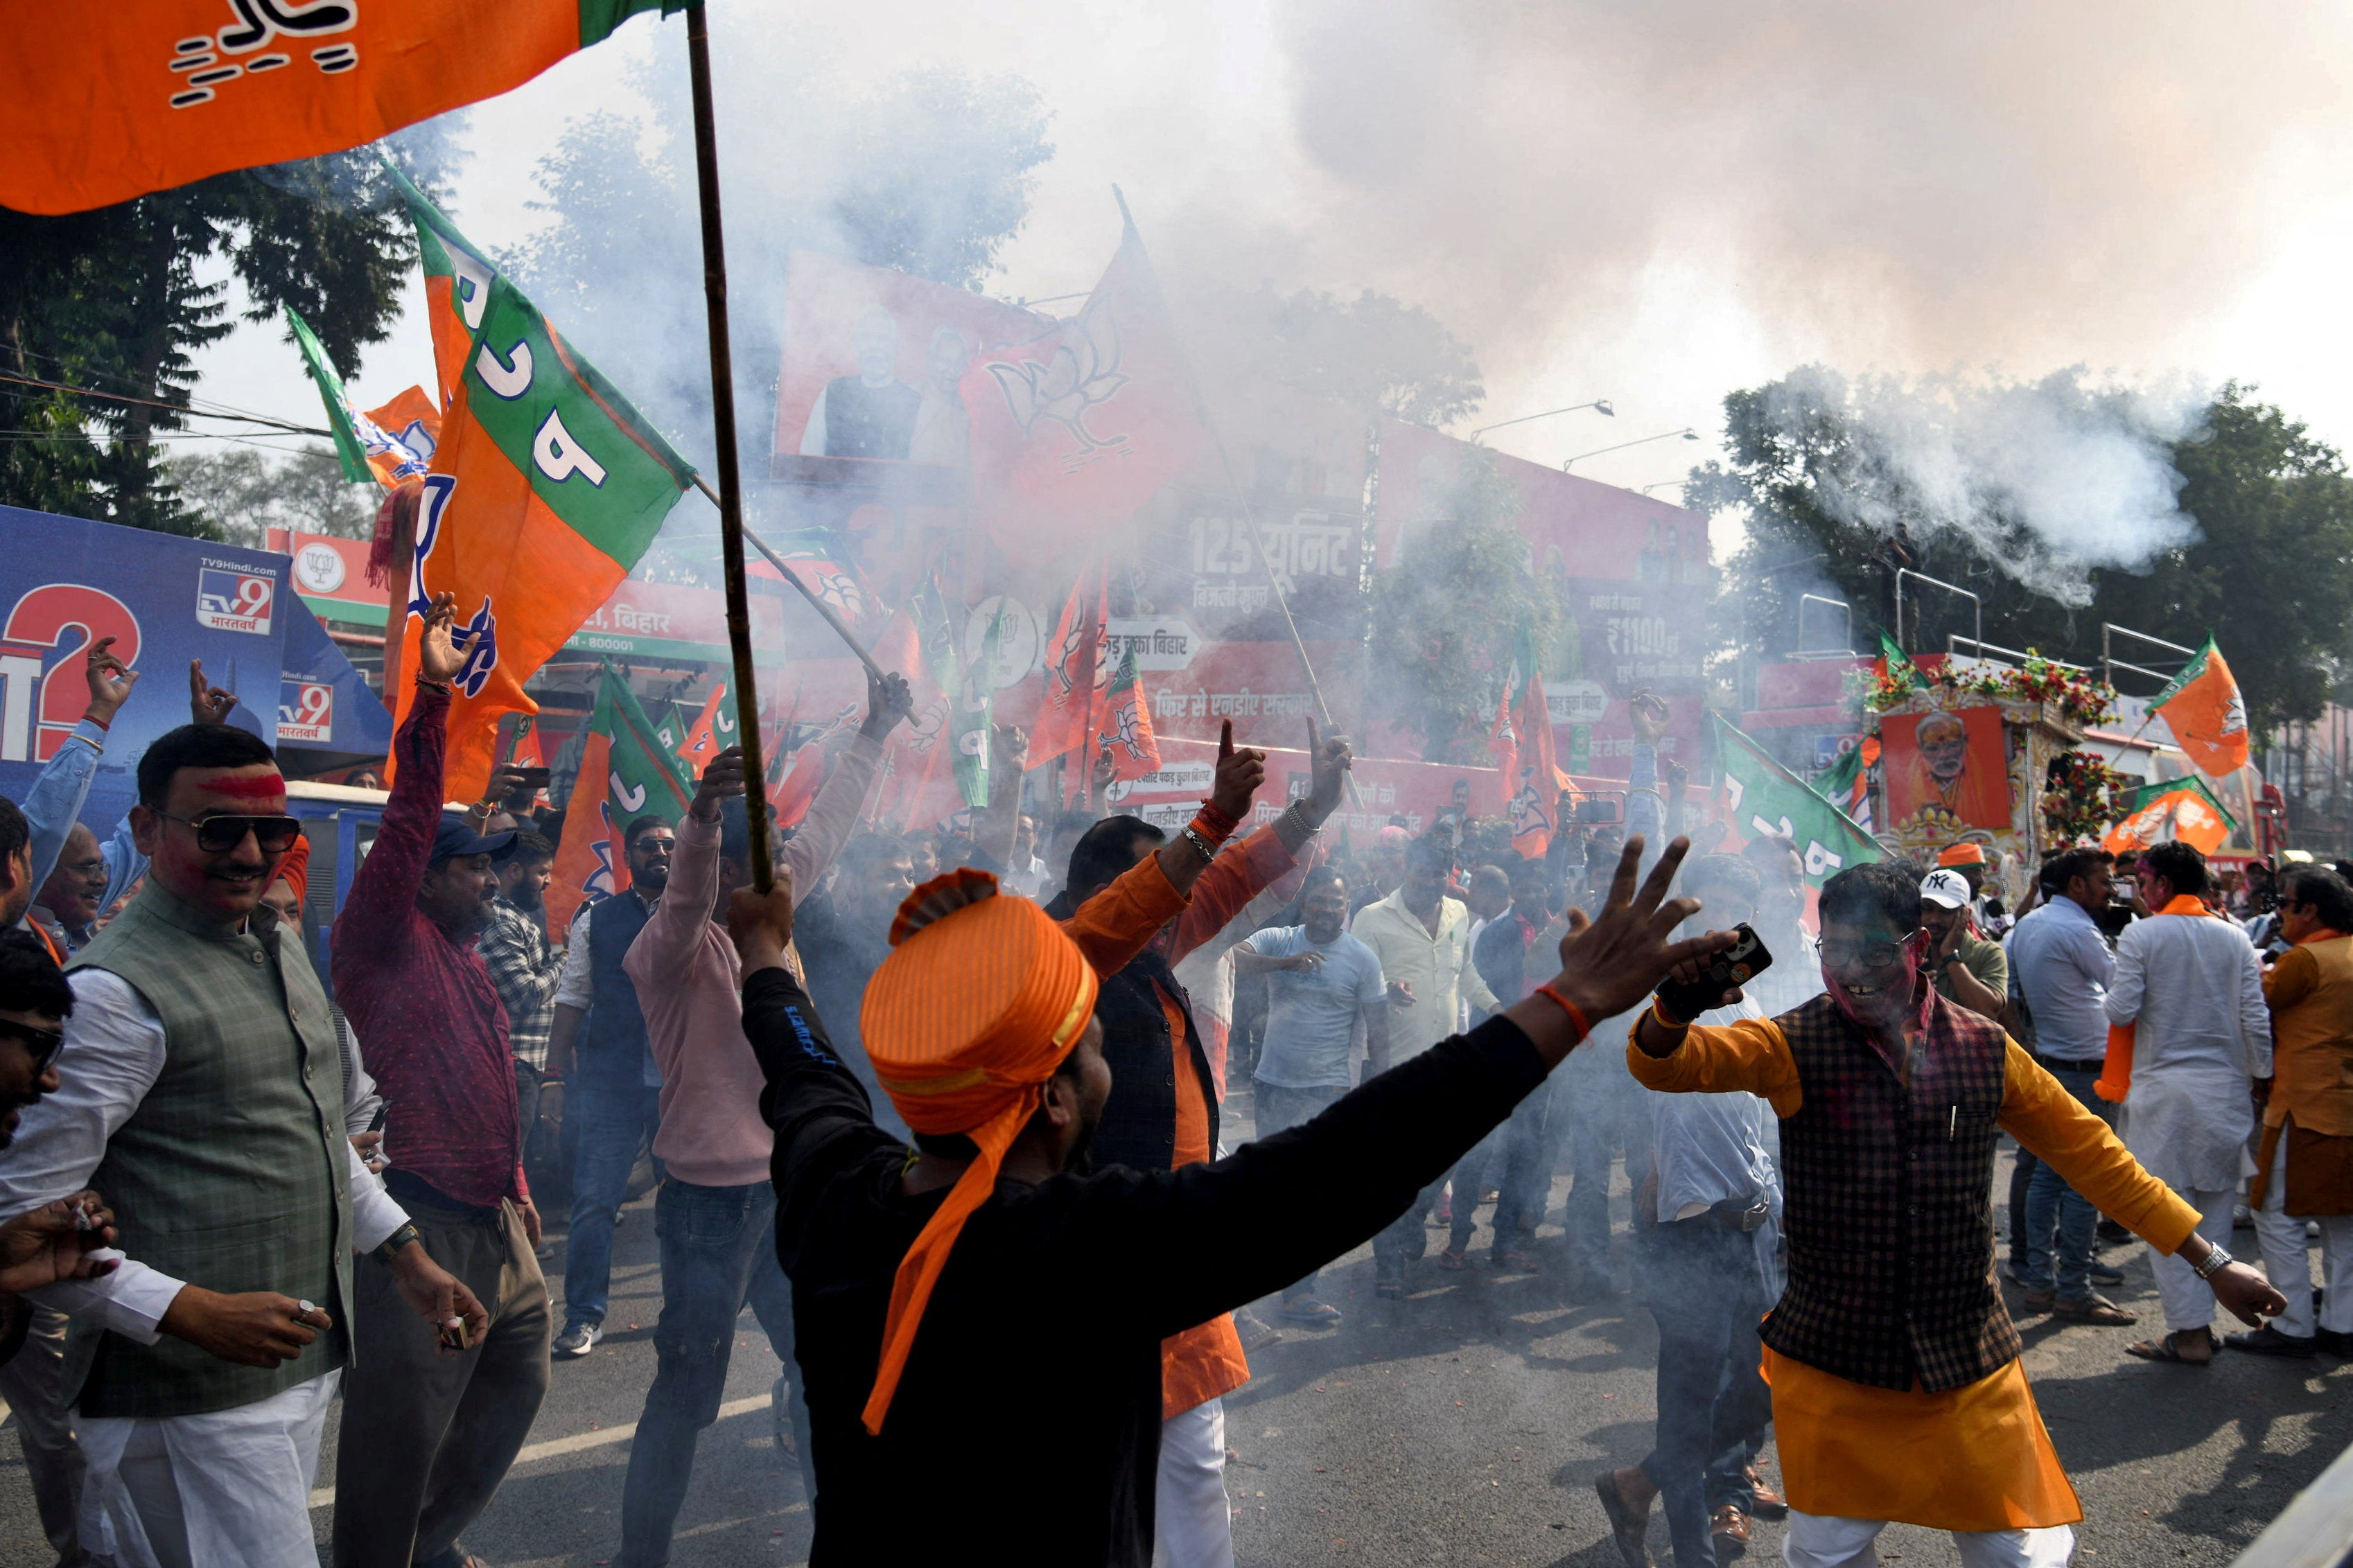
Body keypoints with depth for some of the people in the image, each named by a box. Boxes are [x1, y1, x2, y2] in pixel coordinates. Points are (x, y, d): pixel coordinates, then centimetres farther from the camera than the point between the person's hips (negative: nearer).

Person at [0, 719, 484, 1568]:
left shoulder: (279, 947, 13)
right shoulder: (118, 989, -14)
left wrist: (406, 1254, 21)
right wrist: (195, 1313, -22)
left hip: (304, 1363, 8)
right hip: (195, 1397, -8)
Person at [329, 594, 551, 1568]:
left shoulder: (467, 958, 19)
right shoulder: (385, 938, -6)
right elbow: (408, 821, -20)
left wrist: (518, 1188, 26)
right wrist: (431, 694, -29)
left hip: (494, 1223, 10)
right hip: (418, 1226, -10)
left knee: (518, 1381, 23)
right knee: (403, 1428, -3)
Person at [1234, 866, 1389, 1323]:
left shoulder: (1362, 958, -1)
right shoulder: (1278, 940, 2)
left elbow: (1378, 1027, 0)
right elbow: (1235, 957, -17)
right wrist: (1287, 962, -31)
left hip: (1329, 1089, -2)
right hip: (1274, 1083, 2)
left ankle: (1300, 1292, 0)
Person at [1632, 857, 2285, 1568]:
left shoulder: (1985, 1050, 0)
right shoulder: (1793, 1047, -8)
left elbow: (2089, 1152, 9)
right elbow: (1665, 1061, -22)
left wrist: (2211, 1261, 12)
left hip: (1970, 1367, 2)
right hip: (1830, 1366, -2)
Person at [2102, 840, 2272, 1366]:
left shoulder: (2141, 935, -8)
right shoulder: (2234, 937, 4)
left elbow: (2121, 1011, -12)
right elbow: (2256, 1020, 2)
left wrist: (2109, 998, 10)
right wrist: (2260, 1077, 13)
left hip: (2164, 1088, -4)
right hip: (2226, 1087, 5)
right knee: (2215, 1209, 12)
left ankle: (2190, 1330, -1)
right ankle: (2203, 1318, 17)